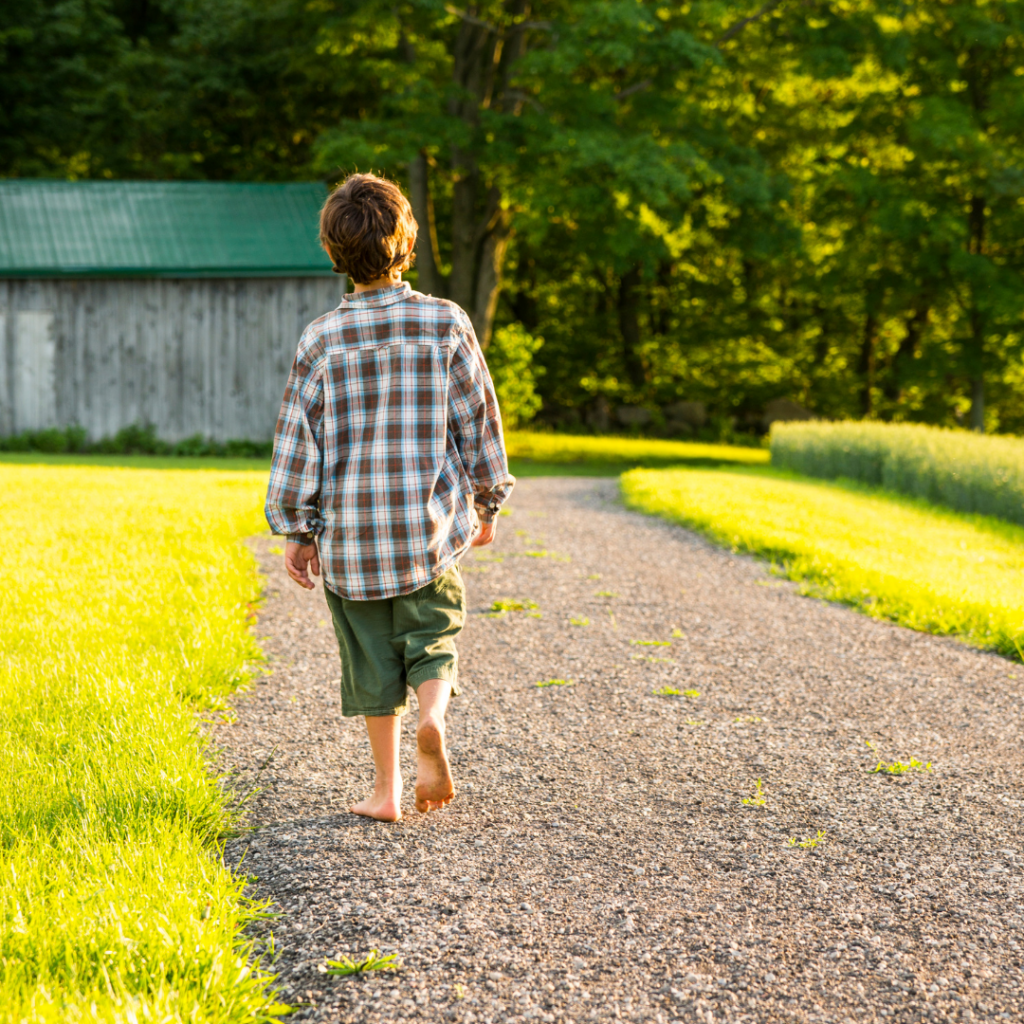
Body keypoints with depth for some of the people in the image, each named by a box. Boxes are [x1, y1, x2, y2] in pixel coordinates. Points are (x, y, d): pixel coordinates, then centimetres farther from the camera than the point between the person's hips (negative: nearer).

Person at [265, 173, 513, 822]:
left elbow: (298, 442, -2)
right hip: (430, 526, 0)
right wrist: (487, 502, 14)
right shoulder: (446, 324, -4)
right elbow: (479, 421, 1)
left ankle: (388, 789, 17)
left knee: (373, 659, 12)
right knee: (432, 639, 13)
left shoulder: (322, 340, -5)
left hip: (349, 532, 1)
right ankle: (433, 719, -17)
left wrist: (298, 532, 7)